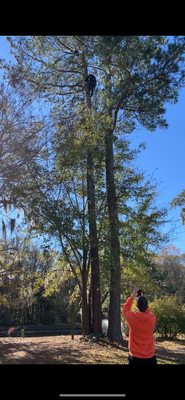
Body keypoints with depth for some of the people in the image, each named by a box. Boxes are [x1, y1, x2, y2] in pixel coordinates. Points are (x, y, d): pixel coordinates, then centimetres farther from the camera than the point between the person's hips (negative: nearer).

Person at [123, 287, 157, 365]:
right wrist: (143, 299, 12)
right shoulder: (152, 318, -12)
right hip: (150, 357, 1)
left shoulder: (132, 317, -16)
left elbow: (125, 308, 7)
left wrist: (132, 296, 9)